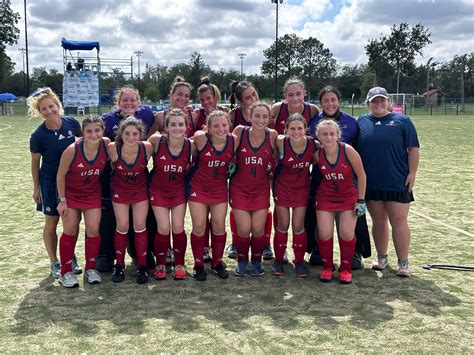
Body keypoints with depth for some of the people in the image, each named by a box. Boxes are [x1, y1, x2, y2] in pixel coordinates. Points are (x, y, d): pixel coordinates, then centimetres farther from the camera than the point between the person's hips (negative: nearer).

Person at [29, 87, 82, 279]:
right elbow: (35, 163, -3)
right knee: (51, 223, 8)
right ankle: (54, 263, 23)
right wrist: (36, 188, 1)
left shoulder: (71, 123, -9)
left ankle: (71, 257, 30)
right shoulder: (38, 135, -15)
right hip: (50, 182, -3)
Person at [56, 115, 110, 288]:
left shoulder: (107, 145, -21)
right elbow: (60, 175, -14)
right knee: (70, 230, 2)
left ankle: (90, 268, 19)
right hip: (70, 193, -2)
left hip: (92, 193, 2)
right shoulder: (72, 150, -27)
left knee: (93, 230, 0)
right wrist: (62, 200, -11)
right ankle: (66, 272, 15)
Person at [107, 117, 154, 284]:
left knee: (140, 225, 2)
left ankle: (142, 266, 14)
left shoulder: (147, 147, -27)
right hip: (119, 190, 0)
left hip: (140, 189, 0)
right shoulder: (112, 149, -28)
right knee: (122, 226, 2)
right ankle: (119, 265, 20)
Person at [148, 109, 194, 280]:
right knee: (163, 228, -5)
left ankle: (179, 264, 19)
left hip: (179, 190, 1)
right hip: (158, 190, -1)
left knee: (178, 227, -1)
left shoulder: (190, 146, -17)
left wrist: (188, 169, -9)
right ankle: (160, 265, 17)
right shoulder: (156, 141, -22)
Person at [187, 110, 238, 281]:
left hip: (220, 188, 2)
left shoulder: (234, 140, -14)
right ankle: (198, 265, 18)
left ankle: (217, 263, 25)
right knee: (199, 226, 1)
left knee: (219, 226, 7)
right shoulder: (201, 138, -22)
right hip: (198, 187, -2)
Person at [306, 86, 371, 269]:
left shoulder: (351, 122, 2)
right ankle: (316, 250, 24)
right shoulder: (314, 121, 4)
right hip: (319, 177, 1)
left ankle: (355, 253, 15)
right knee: (317, 216, 7)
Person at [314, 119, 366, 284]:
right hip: (325, 197, 2)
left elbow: (361, 175, -11)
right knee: (324, 234, -6)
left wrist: (361, 200, -9)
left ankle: (346, 269, 16)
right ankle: (327, 267, 18)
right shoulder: (317, 154, -13)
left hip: (348, 197, -2)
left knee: (346, 234, -6)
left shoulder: (348, 150, -20)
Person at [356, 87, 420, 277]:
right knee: (378, 221, 12)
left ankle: (403, 262, 8)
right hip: (371, 183, 3)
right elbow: (353, 149, 12)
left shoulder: (402, 121, 3)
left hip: (397, 183, -2)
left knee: (399, 221, -1)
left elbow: (413, 149, 1)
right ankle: (381, 257, 26)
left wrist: (412, 173, -6)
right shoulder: (362, 122, 8)